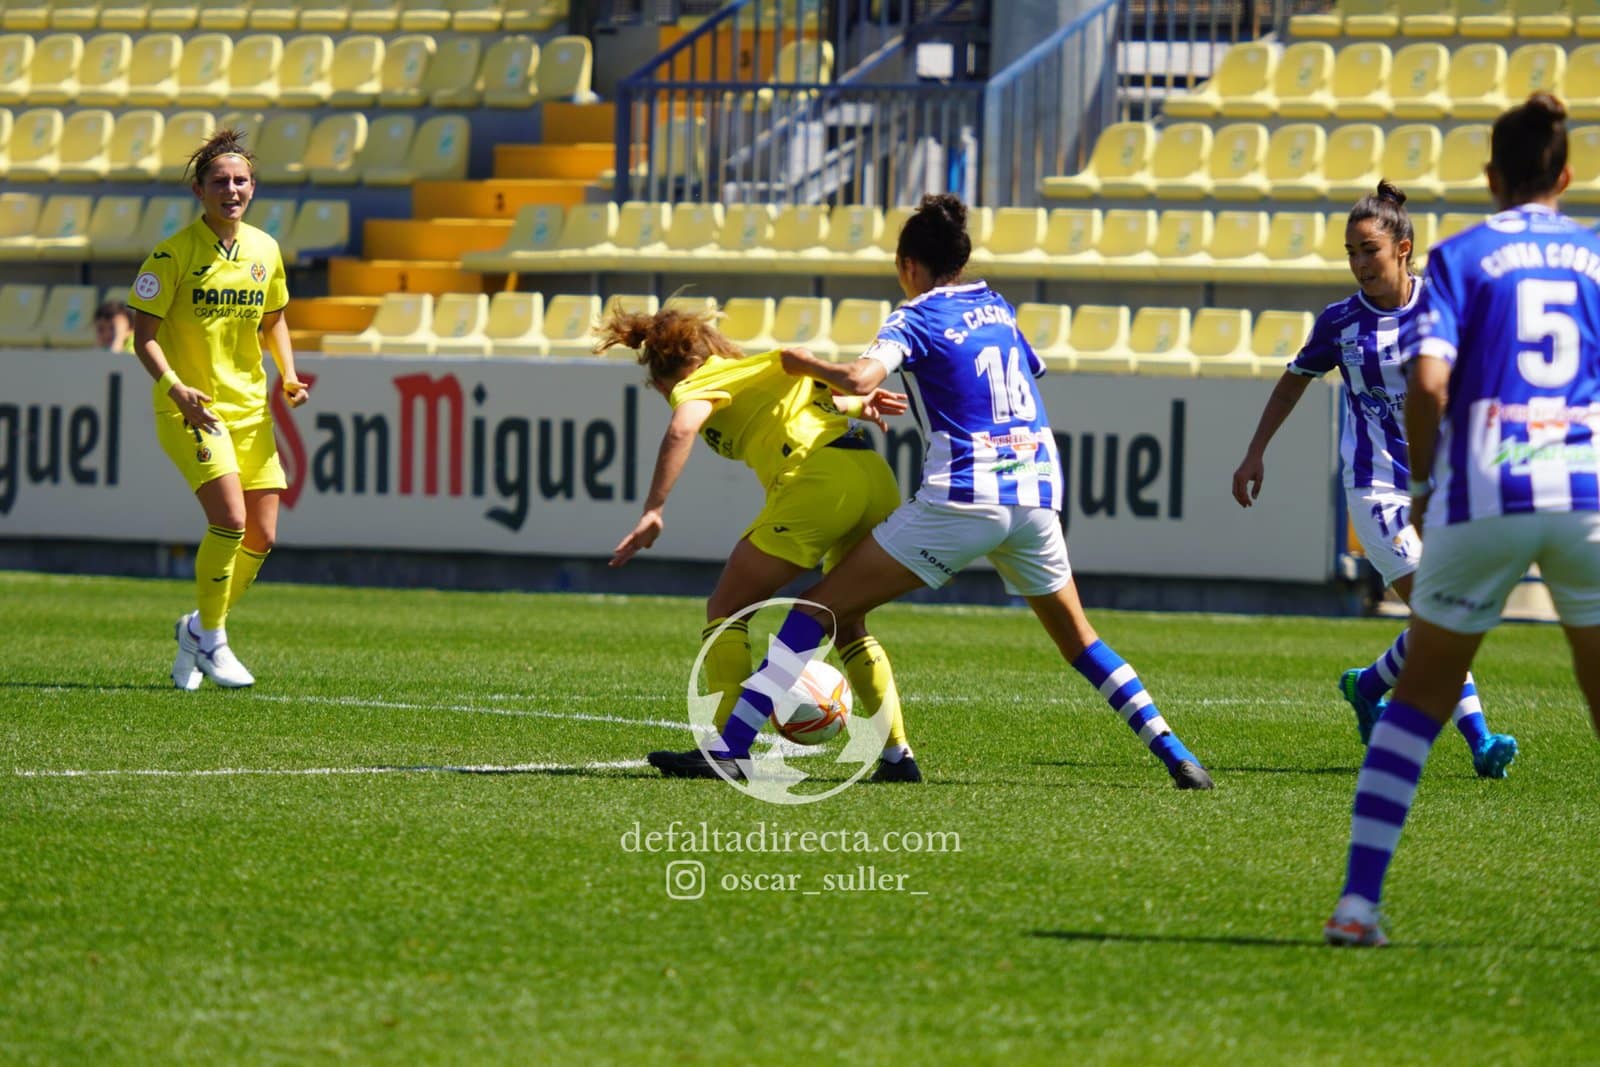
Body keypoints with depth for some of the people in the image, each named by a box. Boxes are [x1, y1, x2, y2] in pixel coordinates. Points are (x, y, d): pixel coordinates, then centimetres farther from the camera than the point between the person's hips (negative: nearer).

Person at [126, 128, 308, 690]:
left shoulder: (265, 250, 6)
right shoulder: (174, 253, -10)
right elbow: (144, 332, -10)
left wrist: (289, 375, 3)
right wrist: (175, 387, -26)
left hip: (250, 407, 6)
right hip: (190, 408, -6)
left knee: (261, 537, 2)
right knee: (230, 518, -22)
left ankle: (197, 630, 26)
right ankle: (210, 640, -3)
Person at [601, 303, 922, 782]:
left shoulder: (704, 381, 8)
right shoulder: (769, 363, 30)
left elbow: (682, 428, -11)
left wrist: (653, 512, -16)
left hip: (816, 482, -7)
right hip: (878, 478, 7)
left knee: (726, 610, 6)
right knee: (847, 628, 24)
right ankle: (897, 755, 14)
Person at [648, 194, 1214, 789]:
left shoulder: (919, 316, -1)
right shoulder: (998, 308, 17)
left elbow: (859, 379, -20)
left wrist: (805, 364, 1)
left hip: (962, 502, -6)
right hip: (1036, 494, 6)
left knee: (819, 609, -4)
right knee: (1077, 639, 24)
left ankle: (729, 749, -13)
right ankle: (1174, 755, 16)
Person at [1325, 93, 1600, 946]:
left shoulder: (1461, 256, 4)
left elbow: (1428, 380, -9)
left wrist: (1423, 482, 6)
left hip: (1482, 499, -1)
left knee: (1419, 697, 10)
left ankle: (1359, 900, 1)